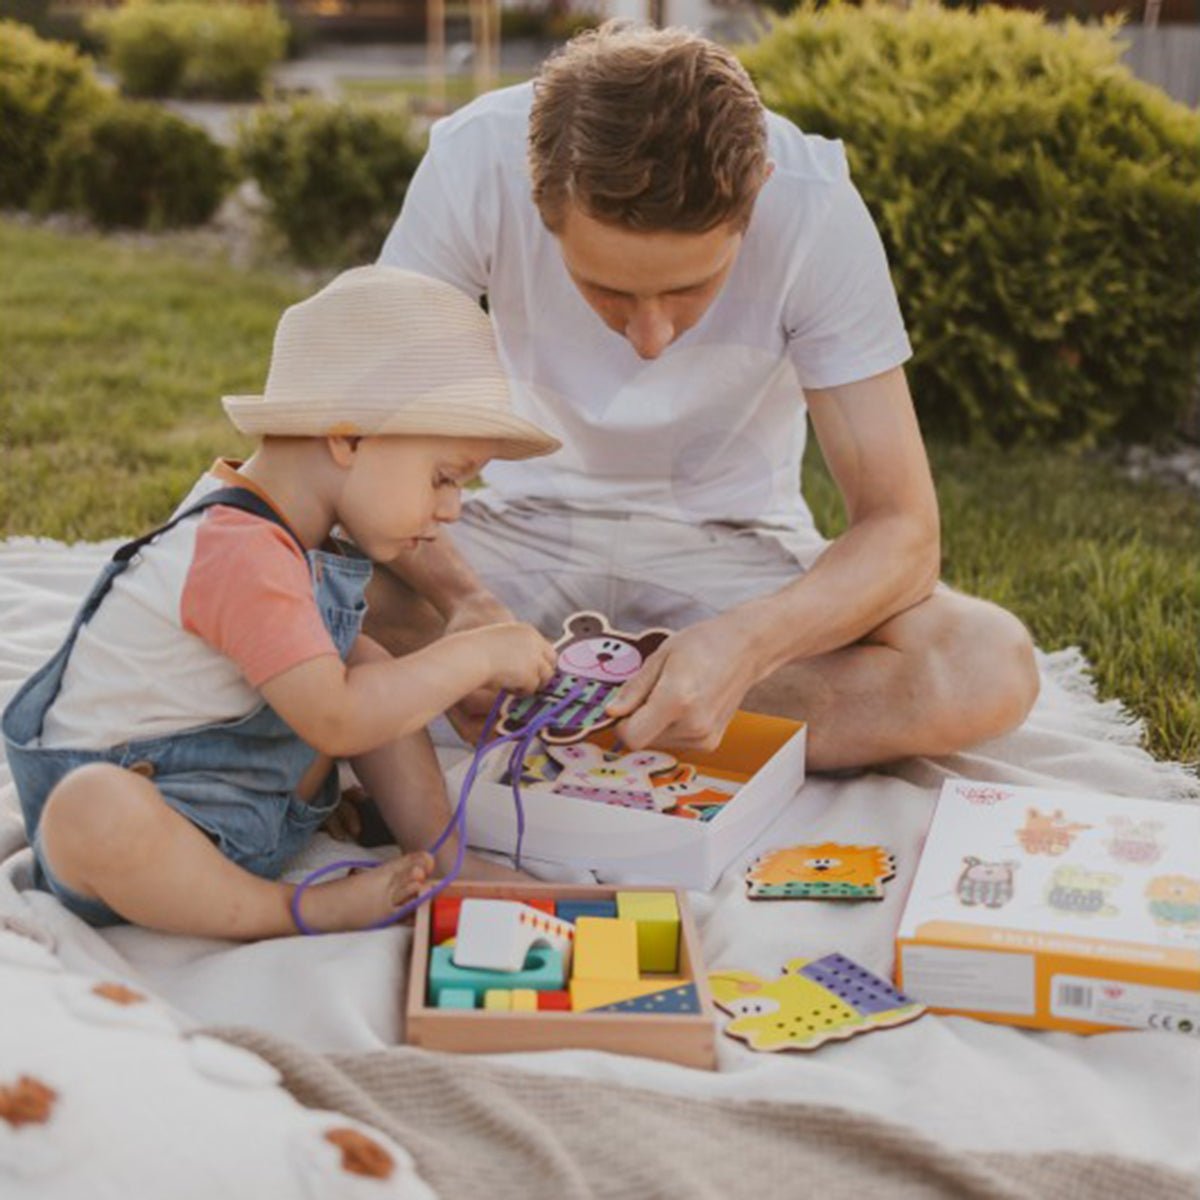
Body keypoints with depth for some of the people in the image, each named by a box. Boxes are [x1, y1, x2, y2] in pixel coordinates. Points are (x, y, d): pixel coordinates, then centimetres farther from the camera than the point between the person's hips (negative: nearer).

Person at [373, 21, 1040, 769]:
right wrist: (462, 599, -38)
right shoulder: (477, 162, -24)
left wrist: (752, 640, -41)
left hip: (732, 541, 1)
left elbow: (900, 529, -22)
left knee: (990, 668, -28)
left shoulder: (814, 204, -25)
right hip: (533, 524, 0)